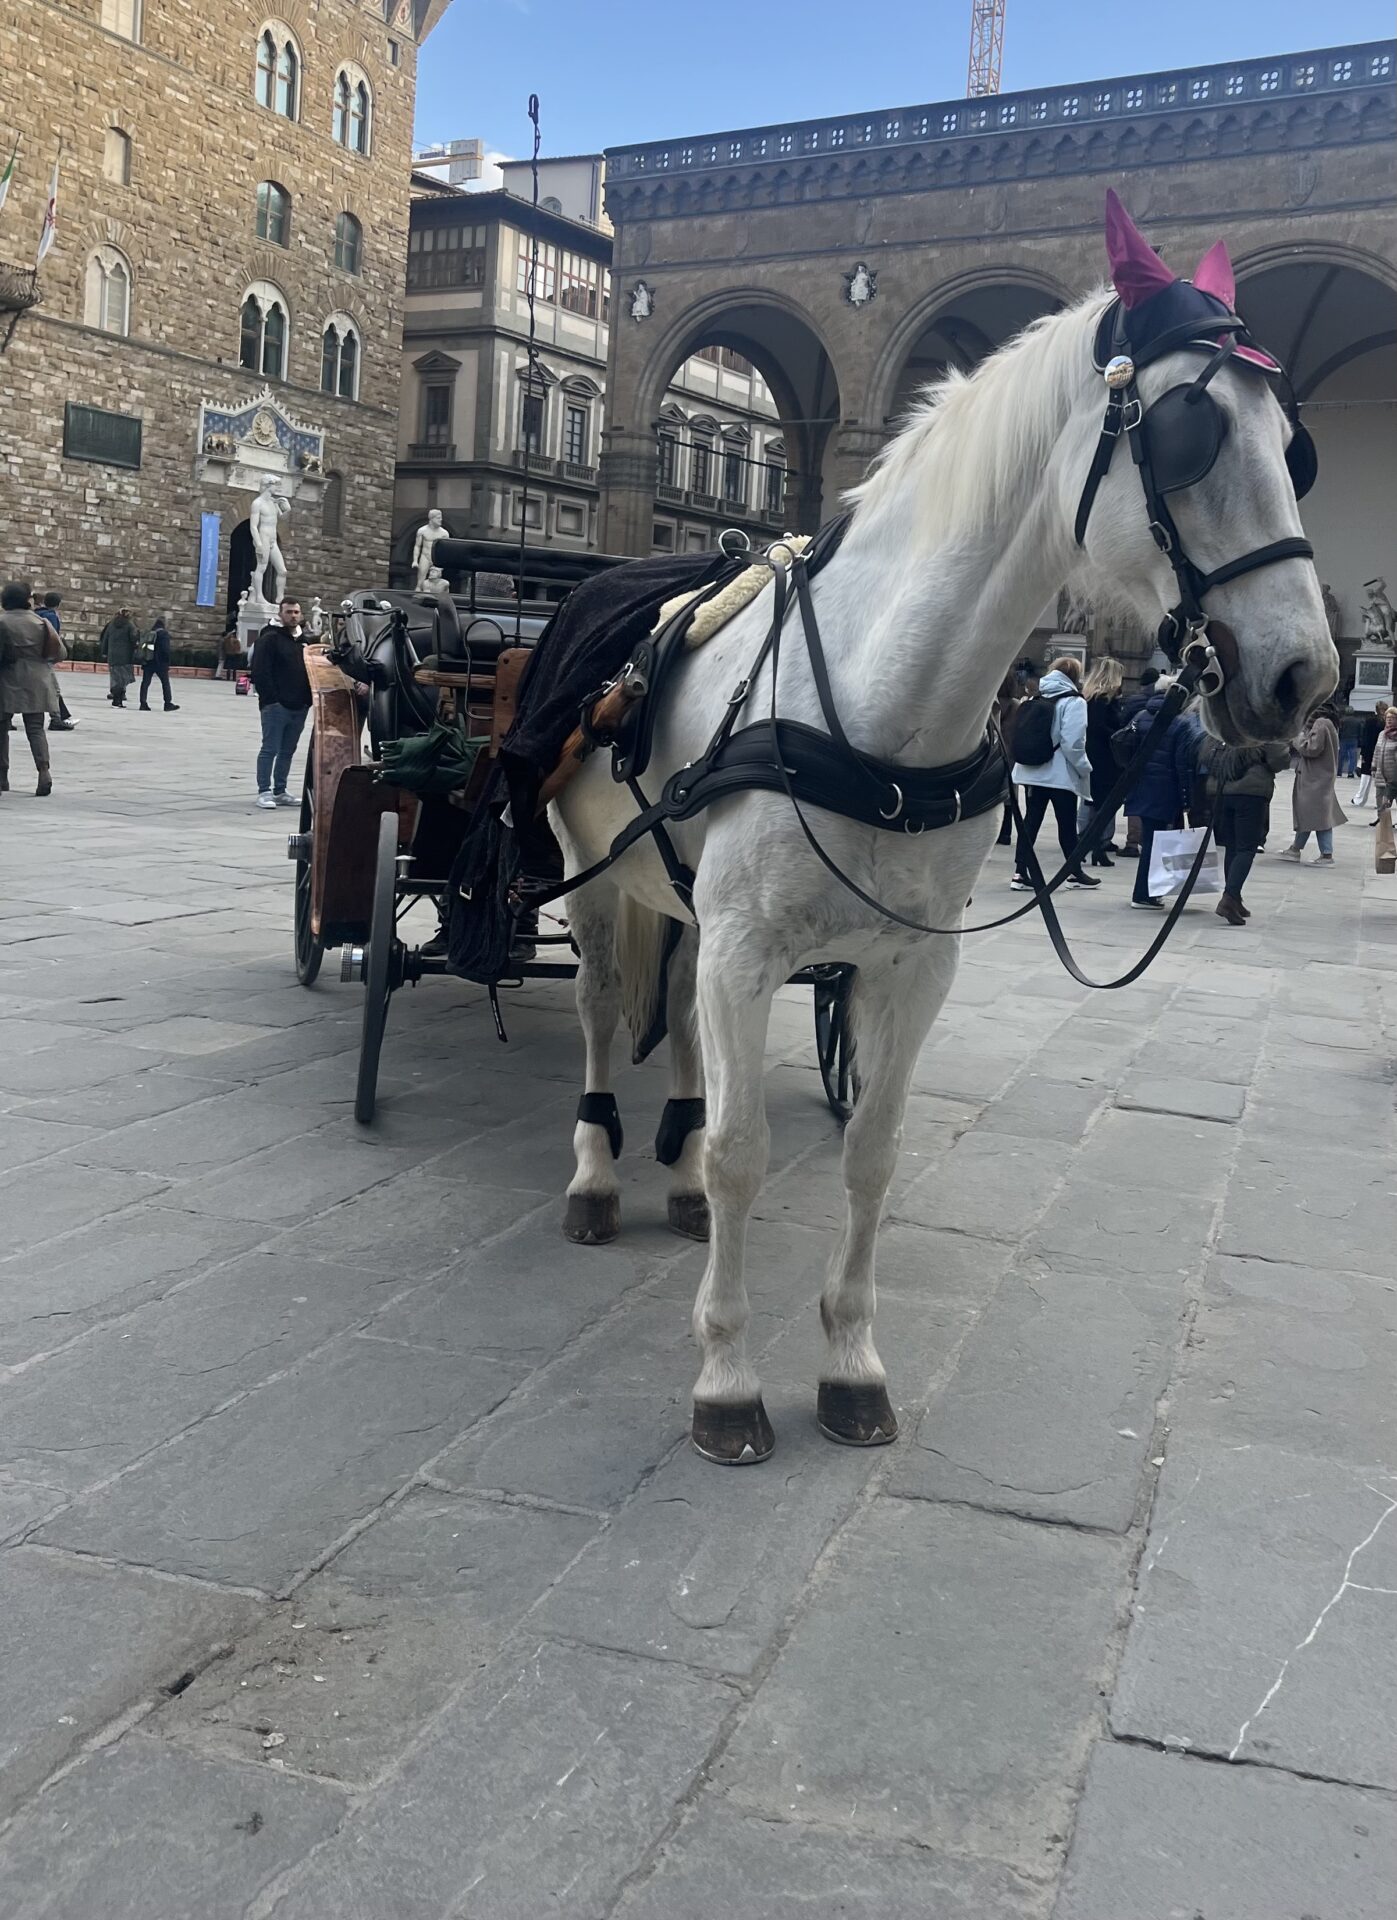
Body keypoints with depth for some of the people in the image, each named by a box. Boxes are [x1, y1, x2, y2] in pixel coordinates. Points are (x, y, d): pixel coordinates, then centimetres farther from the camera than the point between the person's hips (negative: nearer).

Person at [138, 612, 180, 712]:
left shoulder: (149, 633, 10)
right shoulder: (164, 633, -9)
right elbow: (166, 650, -14)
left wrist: (143, 665, 18)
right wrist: (167, 664, -8)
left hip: (148, 662, 5)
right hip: (160, 663, -5)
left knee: (145, 682, 4)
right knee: (166, 683, 7)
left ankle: (143, 703, -1)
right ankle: (168, 704, 10)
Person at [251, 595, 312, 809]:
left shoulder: (304, 640, 17)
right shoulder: (269, 638, -6)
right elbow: (261, 672, -12)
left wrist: (308, 699, 12)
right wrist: (270, 699, -17)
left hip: (299, 706, 7)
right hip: (276, 706, -7)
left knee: (288, 751, 11)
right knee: (270, 749, -5)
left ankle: (280, 791, 17)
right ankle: (264, 791, -1)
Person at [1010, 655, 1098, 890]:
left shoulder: (1036, 700, 12)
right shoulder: (1073, 702, -9)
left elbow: (1021, 736, 12)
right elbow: (1073, 743, -17)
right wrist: (1085, 769, -6)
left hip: (1033, 771, 6)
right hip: (1061, 774, -6)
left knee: (1031, 821, 5)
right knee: (1067, 824, 5)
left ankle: (1020, 873, 1)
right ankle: (1075, 872, 17)